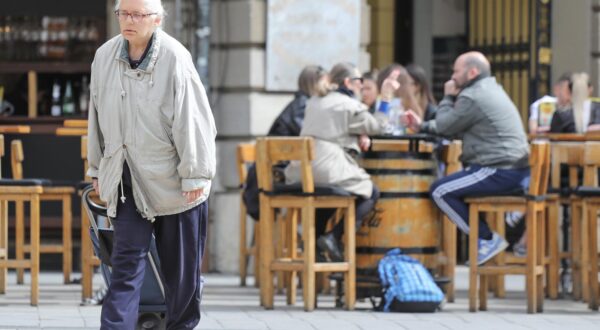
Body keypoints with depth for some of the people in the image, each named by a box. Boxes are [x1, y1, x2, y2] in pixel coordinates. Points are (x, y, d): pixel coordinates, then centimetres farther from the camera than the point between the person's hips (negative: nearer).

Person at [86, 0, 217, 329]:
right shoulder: (104, 56, 1)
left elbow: (191, 120, -13)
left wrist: (194, 175, -13)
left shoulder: (175, 58, -15)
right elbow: (97, 117, 12)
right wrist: (98, 169, 16)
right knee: (126, 263, -3)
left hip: (172, 178, -3)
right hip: (127, 180, 3)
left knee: (181, 267, 8)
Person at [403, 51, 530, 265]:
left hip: (500, 172, -10)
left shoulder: (472, 97, -13)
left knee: (440, 191, -8)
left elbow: (444, 126, -5)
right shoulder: (491, 90, 19)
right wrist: (422, 126, 21)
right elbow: (456, 129, 24)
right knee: (451, 185, 23)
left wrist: (448, 98, 9)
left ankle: (487, 240, -6)